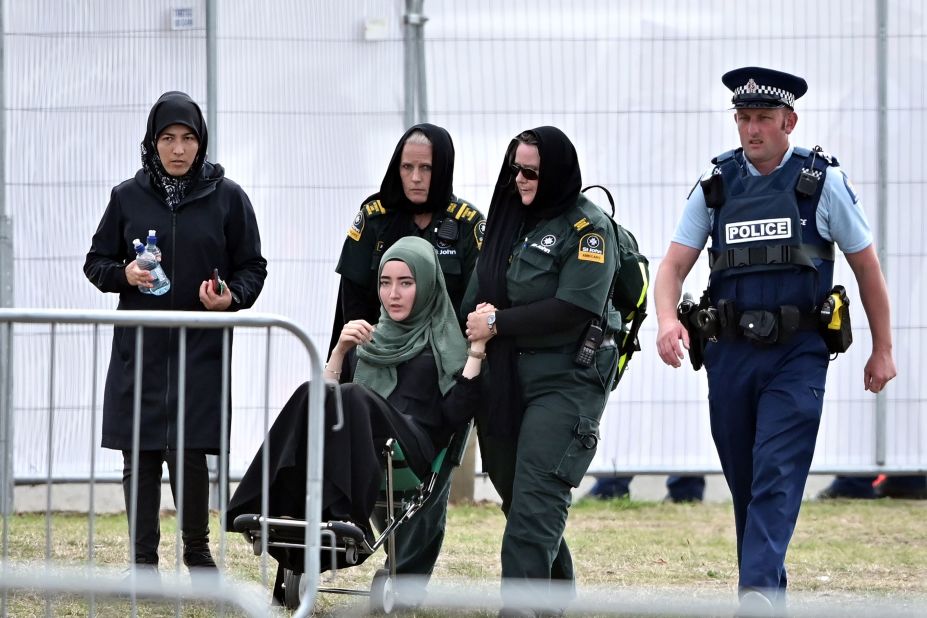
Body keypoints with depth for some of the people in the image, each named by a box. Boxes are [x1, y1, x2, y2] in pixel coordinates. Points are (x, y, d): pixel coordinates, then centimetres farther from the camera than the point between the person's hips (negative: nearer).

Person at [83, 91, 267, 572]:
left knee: (188, 452, -8)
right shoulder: (127, 198, 6)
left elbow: (252, 267, 8)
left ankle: (197, 549, 11)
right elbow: (96, 262, 12)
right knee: (140, 458, 3)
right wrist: (124, 275, -9)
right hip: (139, 349, 2)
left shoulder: (227, 198, 2)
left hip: (200, 350, -2)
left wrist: (232, 297, -12)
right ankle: (143, 559, 11)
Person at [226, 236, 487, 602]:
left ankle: (340, 515, -49)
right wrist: (340, 350, 6)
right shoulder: (372, 340, 31)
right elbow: (327, 394, 19)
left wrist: (477, 350, -6)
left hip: (410, 454, -4)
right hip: (359, 441, 4)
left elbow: (455, 415, 1)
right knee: (311, 396, -29)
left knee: (353, 397, -34)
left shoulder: (445, 340, 18)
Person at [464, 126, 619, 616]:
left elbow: (572, 310, -18)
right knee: (516, 498, 13)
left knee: (534, 508, -15)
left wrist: (499, 323, -13)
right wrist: (477, 317, -4)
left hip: (564, 384, -8)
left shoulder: (588, 229, -7)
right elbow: (478, 291, 16)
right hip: (505, 382, 8)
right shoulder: (511, 222, 14)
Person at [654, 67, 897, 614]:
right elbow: (675, 264, 4)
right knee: (743, 482, 10)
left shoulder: (822, 181, 0)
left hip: (798, 354, -4)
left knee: (777, 476, -15)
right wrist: (667, 319, -17)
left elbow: (867, 266, 7)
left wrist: (883, 350, 7)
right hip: (730, 352, 4)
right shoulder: (718, 184, 7)